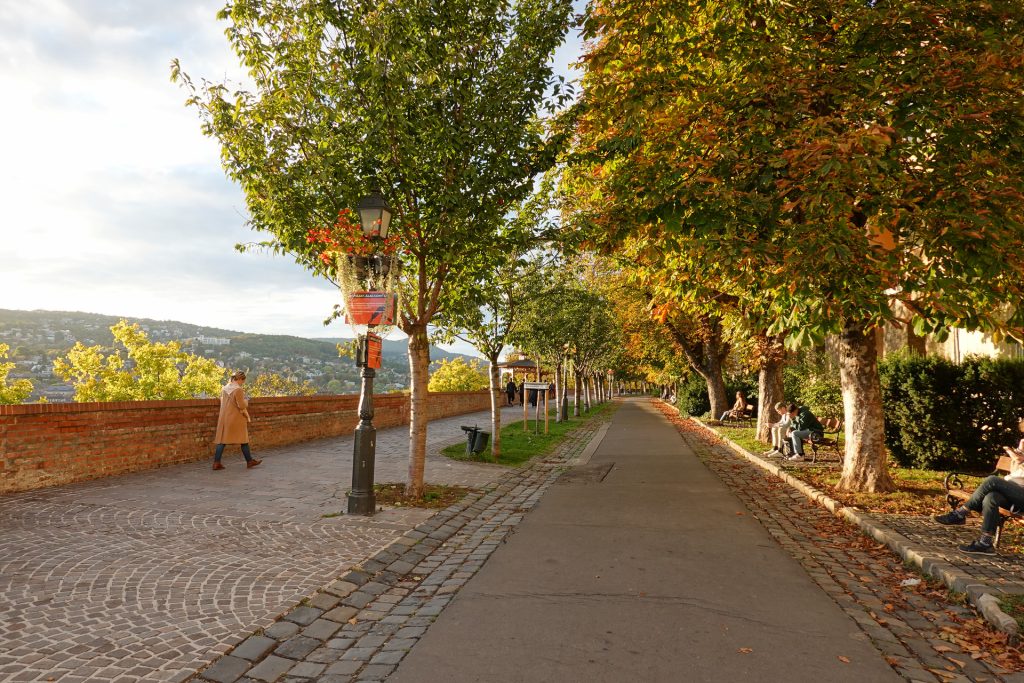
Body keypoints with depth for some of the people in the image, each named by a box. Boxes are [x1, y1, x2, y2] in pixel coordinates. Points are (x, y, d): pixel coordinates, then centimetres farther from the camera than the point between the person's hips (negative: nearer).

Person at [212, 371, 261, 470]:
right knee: (244, 440, 5)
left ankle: (216, 462, 1)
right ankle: (249, 461, 14)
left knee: (222, 440, 6)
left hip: (224, 418, 7)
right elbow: (242, 405, -18)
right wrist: (246, 401, 3)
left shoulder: (224, 388, 9)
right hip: (236, 418, -7)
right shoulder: (238, 390, -16)